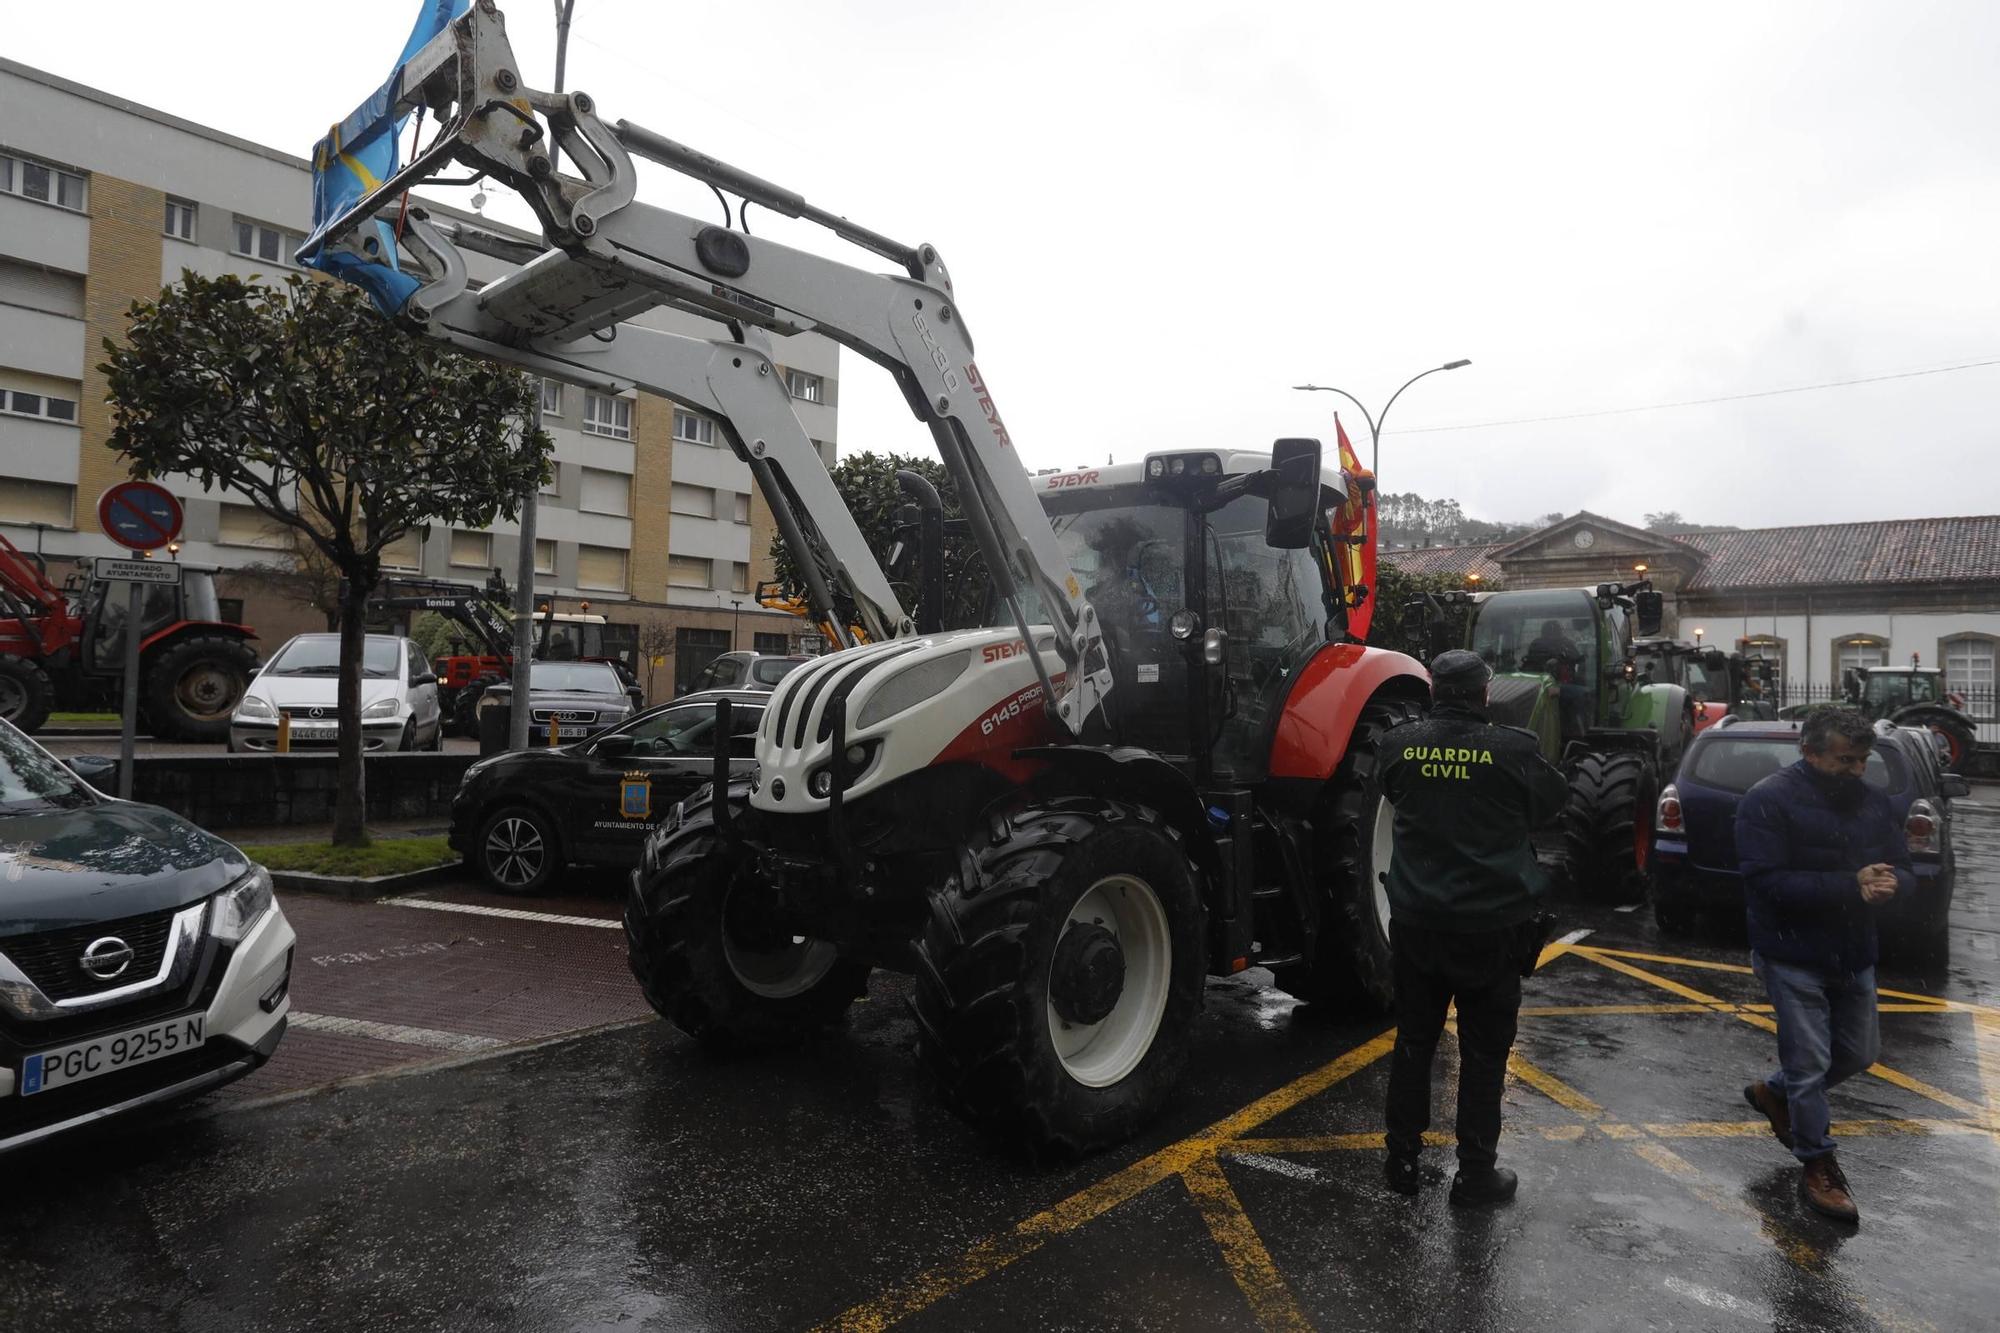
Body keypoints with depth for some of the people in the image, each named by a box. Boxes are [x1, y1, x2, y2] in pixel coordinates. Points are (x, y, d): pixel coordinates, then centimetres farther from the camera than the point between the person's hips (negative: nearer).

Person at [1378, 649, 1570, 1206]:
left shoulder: (1399, 745, -7)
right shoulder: (1513, 750, -13)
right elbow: (1550, 803, 4)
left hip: (1416, 922, 2)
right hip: (1491, 924, -2)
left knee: (1413, 1040, 16)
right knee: (1483, 1052, 12)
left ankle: (1402, 1159, 25)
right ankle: (1475, 1173, 21)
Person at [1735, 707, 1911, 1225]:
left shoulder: (1871, 802, 5)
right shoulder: (1769, 800, -16)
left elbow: (1904, 869, 7)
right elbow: (1767, 881, -22)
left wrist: (1891, 884, -18)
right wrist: (1850, 886, -27)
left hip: (1854, 957, 7)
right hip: (1793, 958, -7)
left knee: (1859, 1054, 18)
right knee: (1810, 1063, 2)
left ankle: (1773, 1092, 41)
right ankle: (1818, 1168, 18)